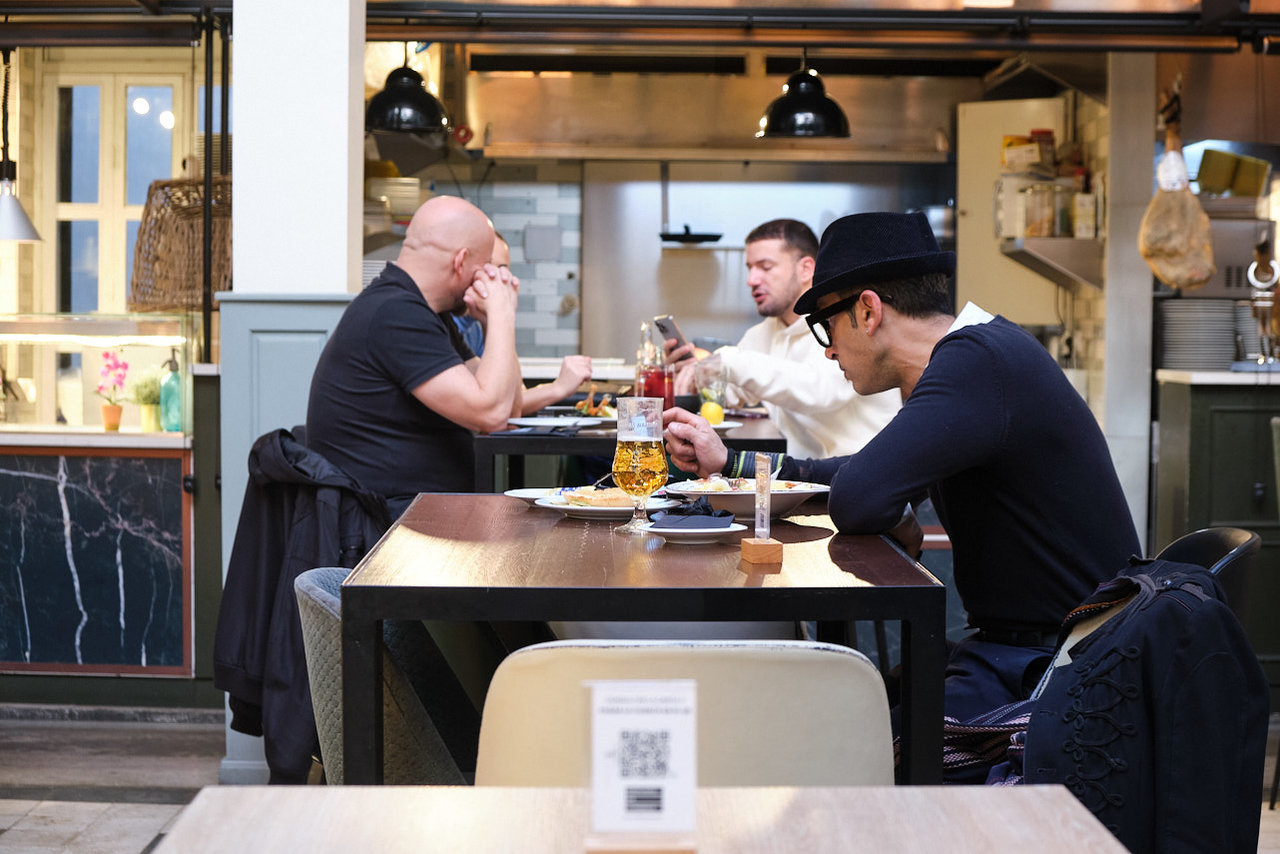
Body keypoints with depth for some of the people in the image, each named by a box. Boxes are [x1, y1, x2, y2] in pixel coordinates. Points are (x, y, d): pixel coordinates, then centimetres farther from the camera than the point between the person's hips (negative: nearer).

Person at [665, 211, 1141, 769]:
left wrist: (899, 525, -4)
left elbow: (857, 501, -29)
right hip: (1012, 648, 10)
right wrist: (727, 463, 27)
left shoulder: (979, 361, -19)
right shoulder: (975, 356, 14)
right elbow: (876, 473, 26)